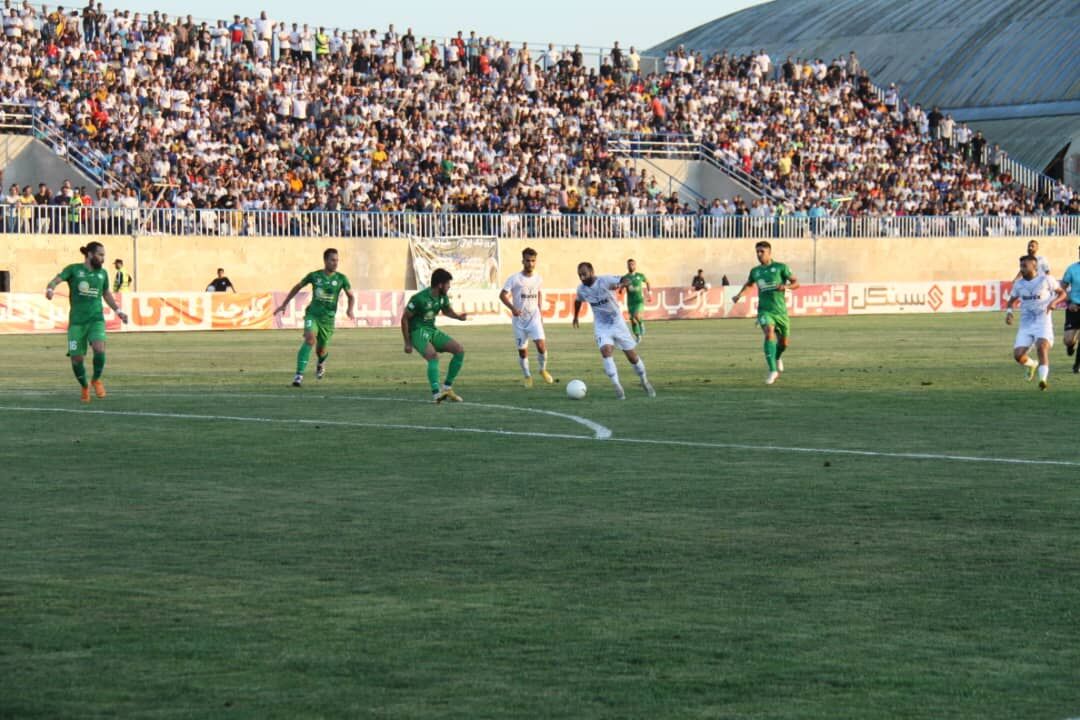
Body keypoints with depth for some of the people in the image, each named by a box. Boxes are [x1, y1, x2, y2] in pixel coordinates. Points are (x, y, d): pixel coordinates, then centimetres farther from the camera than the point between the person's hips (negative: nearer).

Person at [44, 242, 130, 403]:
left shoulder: (102, 273, 10)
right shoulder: (74, 269, -1)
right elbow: (56, 280, -13)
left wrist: (118, 311, 23)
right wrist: (50, 289, -35)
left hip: (96, 319, 1)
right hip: (77, 321, -1)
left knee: (99, 349, -24)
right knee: (76, 358, -3)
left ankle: (96, 380, 2)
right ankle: (85, 387, 25)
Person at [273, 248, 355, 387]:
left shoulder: (341, 279, -3)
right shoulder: (314, 275, -2)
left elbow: (351, 296, 6)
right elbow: (297, 287, 13)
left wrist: (350, 309, -16)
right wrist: (283, 305, 14)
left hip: (328, 318, 1)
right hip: (313, 314, -1)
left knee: (321, 351, 10)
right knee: (310, 339, -28)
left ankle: (321, 363, 50)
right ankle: (299, 375, -31)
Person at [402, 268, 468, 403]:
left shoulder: (442, 297, 1)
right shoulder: (420, 298, -21)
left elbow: (446, 310, 23)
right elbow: (405, 318, -13)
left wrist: (458, 316, 0)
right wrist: (407, 343, -11)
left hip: (432, 331, 8)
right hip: (418, 332, -8)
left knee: (460, 350, -4)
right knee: (433, 356, -33)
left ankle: (447, 387, 3)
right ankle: (436, 393, -36)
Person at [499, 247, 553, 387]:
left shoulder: (538, 279, 2)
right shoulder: (514, 279, -10)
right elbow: (503, 295, -12)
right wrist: (512, 307, -27)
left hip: (534, 317, 1)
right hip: (519, 319, -1)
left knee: (541, 344, -17)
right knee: (522, 350, 4)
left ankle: (543, 370, 7)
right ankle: (527, 376, 23)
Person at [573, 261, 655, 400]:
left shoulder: (605, 281, -21)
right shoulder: (581, 289, -6)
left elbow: (626, 281, -37)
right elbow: (578, 300, 18)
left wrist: (620, 285, -58)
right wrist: (575, 316, 29)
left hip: (617, 322, -2)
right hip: (601, 326, 2)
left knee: (632, 356, 3)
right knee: (606, 351, -25)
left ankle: (644, 381, 29)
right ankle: (617, 386, -20)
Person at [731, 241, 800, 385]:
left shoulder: (780, 267, -1)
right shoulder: (755, 271, 9)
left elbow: (796, 283, -3)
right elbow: (748, 284, 30)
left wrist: (785, 286, -22)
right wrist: (739, 294, 15)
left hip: (780, 310, 0)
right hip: (764, 310, 0)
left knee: (784, 343, 10)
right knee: (769, 333, -27)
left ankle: (777, 357, 48)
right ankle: (773, 370, -28)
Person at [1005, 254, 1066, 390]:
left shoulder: (1046, 280, -2)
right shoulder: (1019, 284, 8)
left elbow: (1062, 293, 6)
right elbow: (1012, 300, 22)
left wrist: (1054, 302, -14)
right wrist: (1009, 312, 1)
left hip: (1043, 323, -4)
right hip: (1026, 325, 4)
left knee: (1042, 347, -29)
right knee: (1018, 355, -7)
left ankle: (1043, 379, -35)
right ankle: (1032, 365, 27)